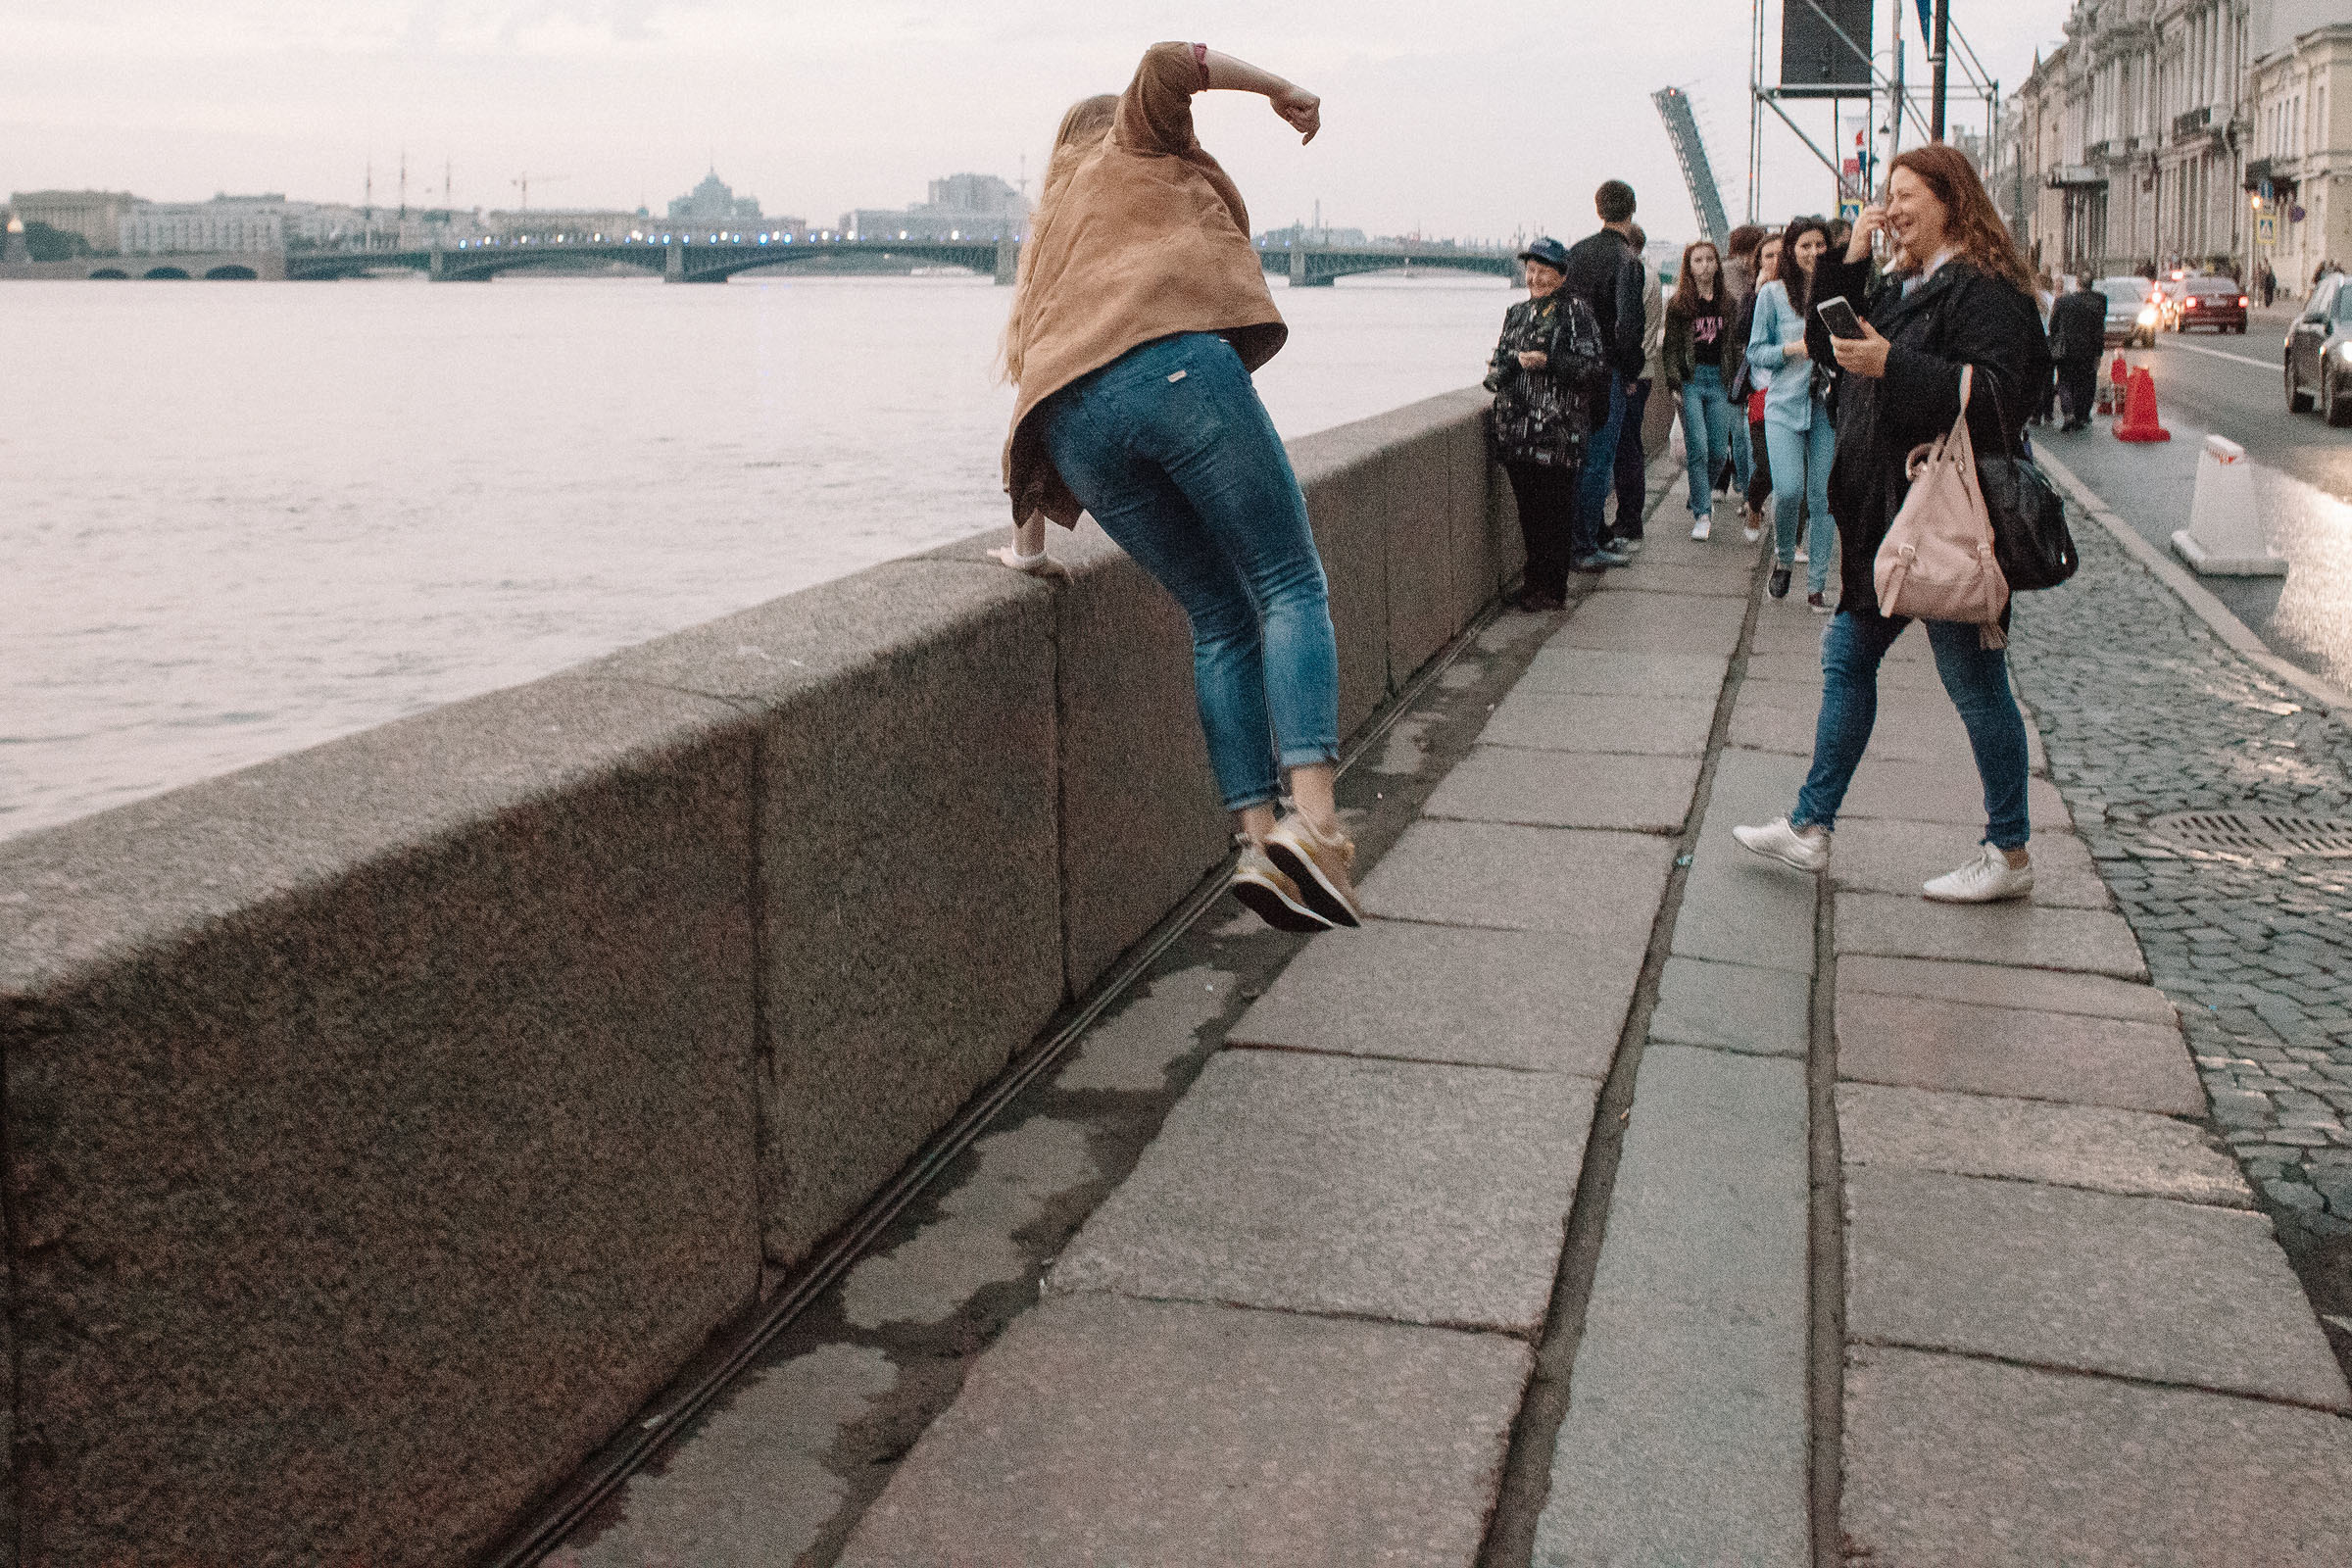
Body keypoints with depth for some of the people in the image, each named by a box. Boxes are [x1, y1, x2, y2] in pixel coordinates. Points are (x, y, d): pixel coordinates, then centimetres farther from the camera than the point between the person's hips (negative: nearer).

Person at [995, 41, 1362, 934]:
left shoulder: (1047, 235, 41)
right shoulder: (1132, 145, 28)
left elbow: (1029, 366, 34)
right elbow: (1166, 64, 6)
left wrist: (1030, 535, 33)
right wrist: (1277, 88, 19)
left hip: (1070, 421, 6)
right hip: (1173, 361, -6)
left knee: (1221, 623, 10)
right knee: (1290, 588, -6)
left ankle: (1259, 841, -5)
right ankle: (1314, 824, -25)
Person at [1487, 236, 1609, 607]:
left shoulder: (1576, 312, -2)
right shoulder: (1516, 313, 17)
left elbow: (1595, 366, -8)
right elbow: (1500, 357, 27)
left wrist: (1548, 362, -17)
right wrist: (1498, 371, 4)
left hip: (1557, 427, -6)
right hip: (1516, 429, 6)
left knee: (1553, 510, -3)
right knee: (1527, 507, 8)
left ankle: (1551, 589, 5)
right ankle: (1536, 580, 19)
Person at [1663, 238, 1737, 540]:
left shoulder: (1728, 302, 12)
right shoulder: (1679, 304, 1)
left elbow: (1736, 345, 15)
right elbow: (1670, 348, 0)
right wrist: (1674, 383, -11)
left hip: (1719, 379, 3)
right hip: (1691, 379, -3)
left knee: (1719, 450, 0)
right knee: (1698, 448, -11)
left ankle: (1702, 495, 27)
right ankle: (1702, 514, -5)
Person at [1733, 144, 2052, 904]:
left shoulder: (1984, 290, -14)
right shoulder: (1905, 285, 15)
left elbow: (1994, 394, -23)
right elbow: (1832, 336, 18)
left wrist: (1891, 366, -28)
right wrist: (1849, 261, 6)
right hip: (1887, 519, 10)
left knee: (1974, 683, 0)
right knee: (1846, 659, 12)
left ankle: (2010, 854, 12)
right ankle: (1810, 827, 20)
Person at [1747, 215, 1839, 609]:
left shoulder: (1837, 292, 7)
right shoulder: (1772, 293, 4)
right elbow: (1755, 351, 5)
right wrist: (1791, 349, -12)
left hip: (1828, 405, 2)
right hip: (1785, 403, -1)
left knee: (1822, 495, 1)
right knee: (1788, 490, -14)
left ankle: (1817, 583, 10)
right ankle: (1783, 559, 15)